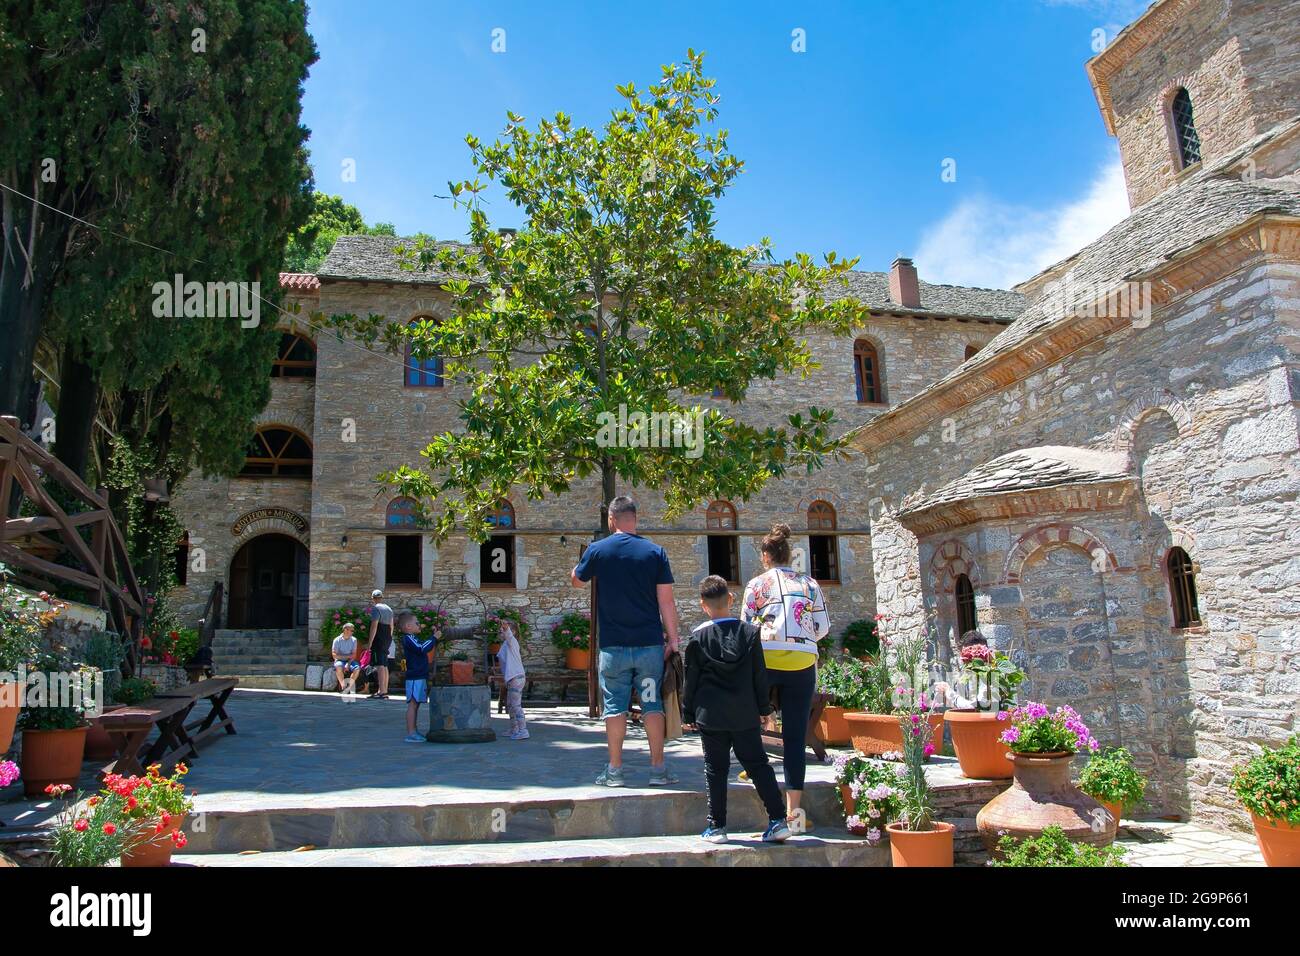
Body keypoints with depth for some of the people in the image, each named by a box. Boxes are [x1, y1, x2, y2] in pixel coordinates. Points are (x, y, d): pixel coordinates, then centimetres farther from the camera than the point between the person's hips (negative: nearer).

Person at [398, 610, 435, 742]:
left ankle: (414, 731, 19)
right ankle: (410, 733, -9)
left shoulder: (413, 638, 19)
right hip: (415, 678, -10)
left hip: (419, 676, 10)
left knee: (416, 704, 13)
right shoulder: (408, 638, -14)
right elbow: (422, 648, -26)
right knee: (413, 704, -9)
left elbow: (423, 648, 23)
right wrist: (435, 638, -18)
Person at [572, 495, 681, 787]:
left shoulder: (597, 550, -3)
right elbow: (666, 600, -3)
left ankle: (614, 770, 10)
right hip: (650, 643, 1)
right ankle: (658, 769, 11)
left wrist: (582, 562, 34)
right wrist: (672, 638, 3)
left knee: (615, 706, 7)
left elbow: (576, 581, 15)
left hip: (613, 645, -1)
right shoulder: (655, 552, -2)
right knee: (652, 704, 8)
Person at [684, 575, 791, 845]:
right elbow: (760, 675, 3)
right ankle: (778, 820, 7)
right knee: (758, 764, 9)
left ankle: (717, 826, 12)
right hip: (745, 715, 2)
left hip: (711, 716, -1)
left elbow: (691, 679, 0)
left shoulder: (698, 637, -6)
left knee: (715, 770, 7)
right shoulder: (750, 632, -1)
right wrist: (764, 707, 13)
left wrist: (689, 713, 10)